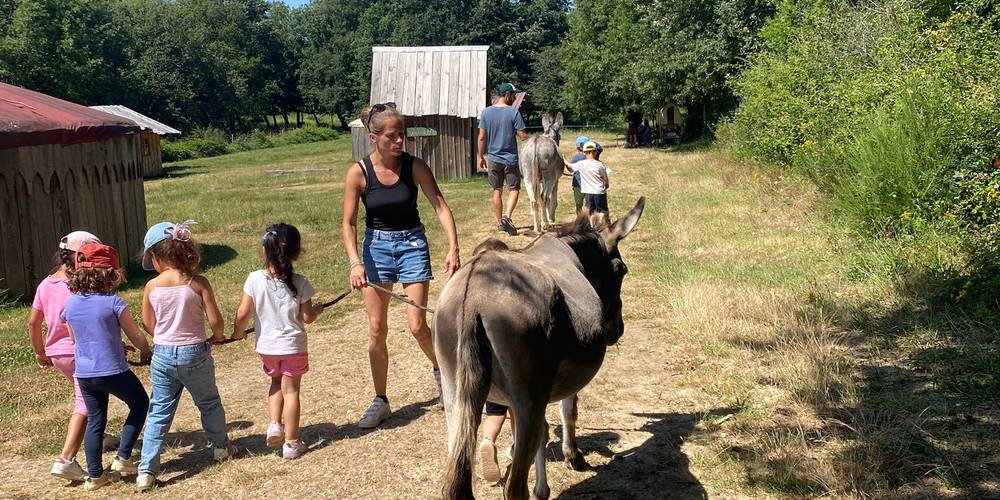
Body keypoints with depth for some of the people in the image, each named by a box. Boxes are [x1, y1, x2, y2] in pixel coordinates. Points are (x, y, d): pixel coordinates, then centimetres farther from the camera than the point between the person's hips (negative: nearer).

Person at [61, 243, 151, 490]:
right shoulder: (113, 303, -15)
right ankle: (123, 458, 13)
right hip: (113, 371, -5)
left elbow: (76, 339, 14)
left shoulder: (71, 304, 2)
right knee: (140, 404, 17)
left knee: (94, 421, 15)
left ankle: (95, 475, 20)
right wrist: (146, 352, 16)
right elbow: (136, 335, -6)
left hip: (84, 374, 5)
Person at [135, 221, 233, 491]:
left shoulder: (152, 286, -7)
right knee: (209, 403, 21)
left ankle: (146, 470, 5)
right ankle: (221, 447, 40)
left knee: (159, 412, 9)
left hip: (162, 355, 1)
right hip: (195, 354, -1)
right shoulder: (198, 283, -13)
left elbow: (148, 324, 4)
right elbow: (215, 320, -13)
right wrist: (218, 336, 10)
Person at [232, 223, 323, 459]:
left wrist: (238, 332, 13)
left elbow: (243, 314, -7)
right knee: (291, 391, 9)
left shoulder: (255, 279, -12)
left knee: (276, 382, 27)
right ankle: (291, 443, 13)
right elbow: (308, 317, -8)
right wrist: (317, 310, 14)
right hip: (293, 345, -2)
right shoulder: (299, 282, -15)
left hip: (266, 346, 2)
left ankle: (275, 424, 11)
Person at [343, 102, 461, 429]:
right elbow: (348, 224, -9)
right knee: (376, 329, 5)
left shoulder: (415, 166, -10)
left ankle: (440, 369, 28)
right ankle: (380, 401, 19)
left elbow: (440, 206, -12)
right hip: (376, 246, 1)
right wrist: (355, 263, -22)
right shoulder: (358, 173, -11)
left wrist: (453, 248, -24)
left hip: (412, 243, -1)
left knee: (417, 325, -5)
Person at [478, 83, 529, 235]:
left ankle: (500, 223, 19)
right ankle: (507, 215, -14)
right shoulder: (513, 112, -11)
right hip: (510, 158, -3)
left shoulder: (486, 112, 0)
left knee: (497, 191, 12)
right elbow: (523, 136, -11)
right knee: (514, 189, 8)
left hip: (493, 158, 3)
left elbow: (482, 137, 1)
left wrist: (481, 157, 10)